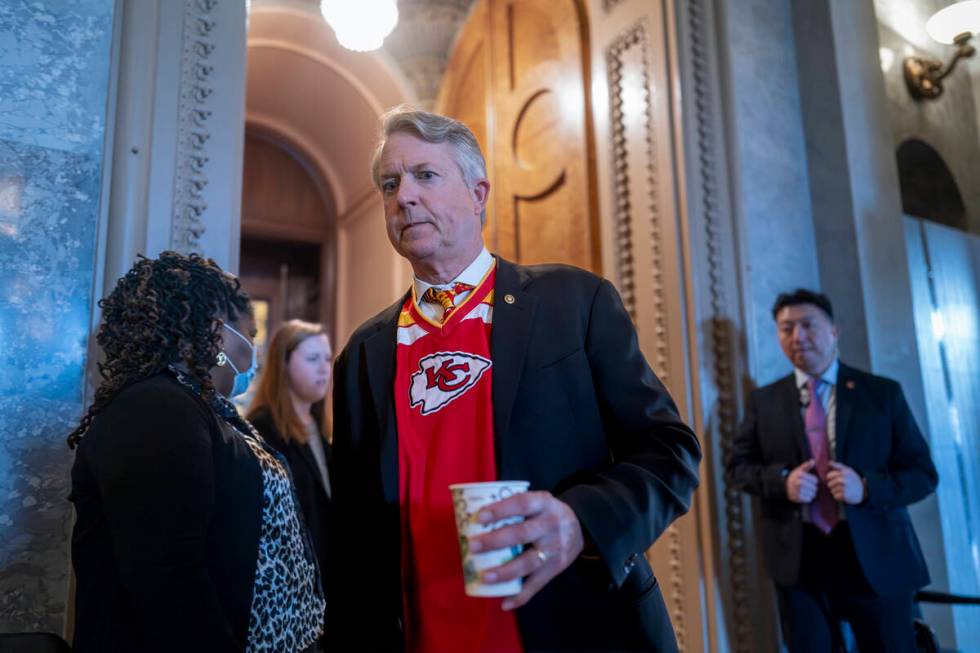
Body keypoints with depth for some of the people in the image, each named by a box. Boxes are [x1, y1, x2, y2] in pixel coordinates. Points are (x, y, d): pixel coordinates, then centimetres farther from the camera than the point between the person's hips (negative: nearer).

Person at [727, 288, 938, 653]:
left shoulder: (883, 392, 3)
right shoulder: (764, 401, 5)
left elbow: (923, 473, 2)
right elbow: (739, 466, 9)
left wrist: (867, 488, -18)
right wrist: (782, 481, -12)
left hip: (876, 556, 0)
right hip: (799, 560, 1)